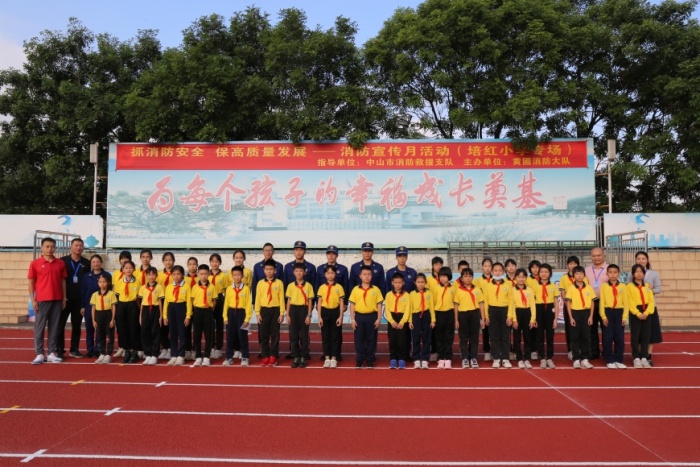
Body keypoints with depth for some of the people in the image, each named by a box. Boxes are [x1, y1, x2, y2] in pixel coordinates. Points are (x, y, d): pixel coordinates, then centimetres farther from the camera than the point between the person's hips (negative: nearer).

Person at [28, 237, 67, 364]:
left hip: (57, 300, 2)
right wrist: (33, 299, -5)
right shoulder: (35, 263, 0)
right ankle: (39, 354, 7)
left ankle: (52, 353, 11)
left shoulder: (60, 263, 7)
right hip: (41, 300, -2)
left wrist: (64, 298, 6)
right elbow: (31, 282, 1)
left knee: (54, 327, 6)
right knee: (39, 327, 2)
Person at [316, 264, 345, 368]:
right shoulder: (322, 287, 4)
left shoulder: (339, 287, 1)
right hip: (325, 312, 1)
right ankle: (327, 358, 15)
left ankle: (334, 358, 11)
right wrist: (319, 317, -2)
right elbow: (319, 303, 3)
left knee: (335, 336, 3)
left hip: (335, 312, -1)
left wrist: (340, 317, -5)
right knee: (325, 336, 6)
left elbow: (341, 303, 1)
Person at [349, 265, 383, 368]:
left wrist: (378, 319, -4)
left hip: (372, 316, 0)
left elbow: (379, 305, 2)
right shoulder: (356, 289, 2)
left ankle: (370, 361, 15)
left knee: (371, 340, 5)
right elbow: (352, 305, 3)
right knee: (359, 340, 5)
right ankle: (359, 361, 15)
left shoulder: (376, 289, 1)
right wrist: (352, 319, -3)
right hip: (359, 316, 0)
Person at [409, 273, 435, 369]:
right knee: (416, 339, 4)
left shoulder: (429, 293, 4)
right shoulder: (412, 294, 3)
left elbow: (431, 307, 4)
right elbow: (410, 308, 2)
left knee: (426, 339, 5)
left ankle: (425, 360, 11)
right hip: (416, 316, 0)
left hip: (426, 316, 0)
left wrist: (433, 320, 0)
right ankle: (416, 360, 11)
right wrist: (410, 321, -3)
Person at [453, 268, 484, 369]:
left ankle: (473, 358, 16)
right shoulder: (458, 290, 1)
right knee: (463, 338, 5)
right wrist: (456, 320, -2)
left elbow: (481, 304, 7)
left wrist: (483, 318, 2)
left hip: (474, 314, 1)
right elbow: (456, 306, 2)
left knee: (474, 338, 6)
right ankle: (465, 359, 12)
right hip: (463, 315, -1)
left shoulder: (477, 290, 5)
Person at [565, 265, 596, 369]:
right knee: (575, 337, 2)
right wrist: (570, 317, -7)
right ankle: (576, 359, 9)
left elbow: (592, 302, 6)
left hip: (586, 313, 2)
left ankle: (585, 359, 14)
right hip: (575, 313, -2)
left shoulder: (589, 288, 4)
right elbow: (568, 303, -2)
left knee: (586, 336, 4)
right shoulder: (571, 288, -2)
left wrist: (591, 316, -1)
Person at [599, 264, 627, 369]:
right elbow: (602, 302, 0)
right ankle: (609, 360, 10)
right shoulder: (604, 286, 1)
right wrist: (603, 316, -7)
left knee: (620, 338, 4)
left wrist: (625, 317, -3)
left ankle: (618, 360, 15)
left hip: (619, 312, 1)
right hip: (608, 312, -1)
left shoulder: (623, 287, 4)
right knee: (607, 338, 0)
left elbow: (625, 303, 4)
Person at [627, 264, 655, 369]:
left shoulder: (648, 286, 10)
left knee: (646, 336, 5)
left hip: (646, 313, 4)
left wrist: (646, 313, -12)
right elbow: (630, 302, -8)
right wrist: (638, 313, -19)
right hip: (635, 314, -4)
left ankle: (644, 358, 12)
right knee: (635, 337, -1)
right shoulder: (629, 286, -2)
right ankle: (636, 359, 6)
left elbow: (651, 301, 3)